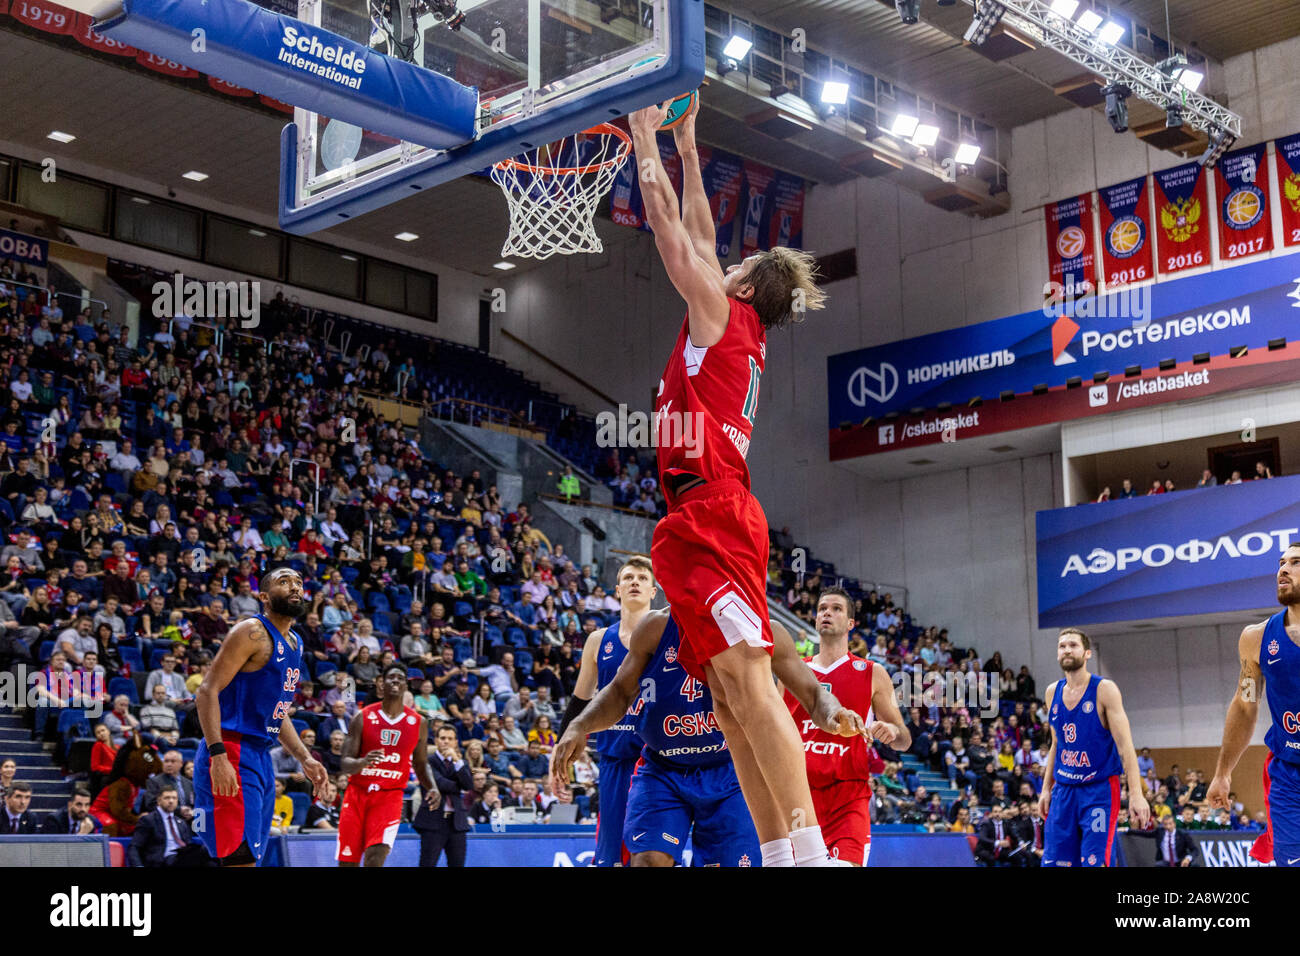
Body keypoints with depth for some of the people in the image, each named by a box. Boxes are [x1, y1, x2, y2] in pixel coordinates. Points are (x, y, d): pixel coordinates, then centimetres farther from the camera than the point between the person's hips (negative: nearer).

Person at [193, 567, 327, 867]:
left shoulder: (294, 645, 18)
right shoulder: (253, 632, -9)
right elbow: (208, 690, -17)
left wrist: (304, 758, 19)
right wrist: (218, 755, -26)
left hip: (261, 757, 10)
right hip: (231, 755, -10)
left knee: (250, 854, 11)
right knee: (240, 858, -14)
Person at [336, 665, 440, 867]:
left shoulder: (418, 722, 5)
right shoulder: (363, 717, -1)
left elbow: (421, 764, 16)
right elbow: (345, 763, -5)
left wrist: (432, 788, -4)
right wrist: (362, 762, -28)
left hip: (390, 796, 0)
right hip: (358, 792, 0)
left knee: (375, 856, -20)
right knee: (347, 862, 0)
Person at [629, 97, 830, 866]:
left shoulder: (722, 312, 1)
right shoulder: (744, 334, 22)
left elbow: (672, 232, 6)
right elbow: (698, 233, 32)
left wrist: (648, 144, 17)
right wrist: (687, 149, 38)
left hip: (710, 513, -9)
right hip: (715, 515, 9)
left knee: (747, 679, -17)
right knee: (729, 695, 5)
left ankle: (811, 849, -23)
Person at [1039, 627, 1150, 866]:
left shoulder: (1104, 689, -8)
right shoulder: (1052, 692, 8)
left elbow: (1124, 744, -13)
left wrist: (1136, 794, -21)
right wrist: (1046, 789, 15)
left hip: (1100, 790, -5)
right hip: (1063, 790, 5)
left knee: (1094, 862, -13)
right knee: (1054, 861, 0)